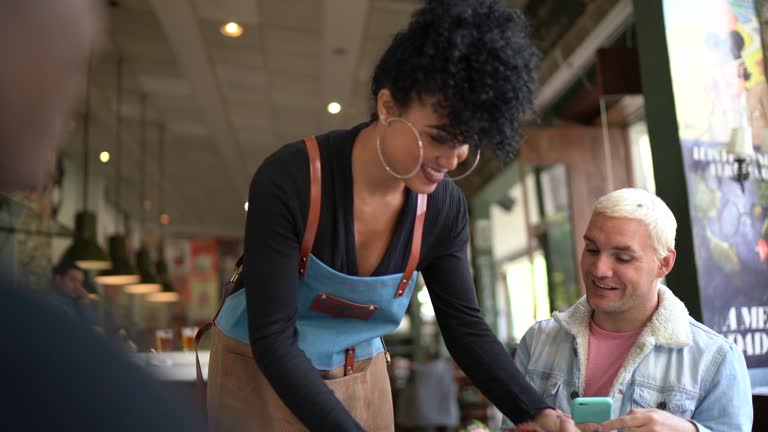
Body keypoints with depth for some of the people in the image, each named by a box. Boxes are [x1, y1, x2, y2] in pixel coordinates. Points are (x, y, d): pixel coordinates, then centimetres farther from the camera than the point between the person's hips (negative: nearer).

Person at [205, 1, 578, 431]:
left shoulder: (445, 209, -15)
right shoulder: (289, 181, -29)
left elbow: (465, 326, -10)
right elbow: (272, 338, -28)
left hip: (362, 377, 4)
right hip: (261, 369, -3)